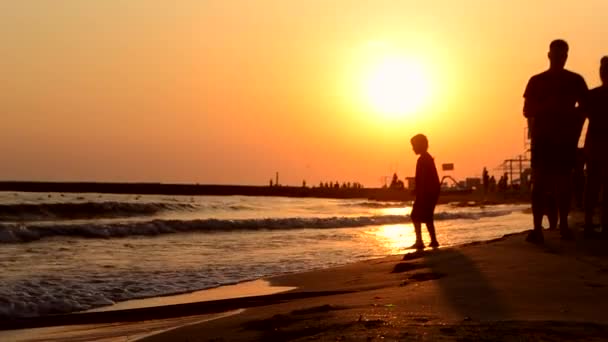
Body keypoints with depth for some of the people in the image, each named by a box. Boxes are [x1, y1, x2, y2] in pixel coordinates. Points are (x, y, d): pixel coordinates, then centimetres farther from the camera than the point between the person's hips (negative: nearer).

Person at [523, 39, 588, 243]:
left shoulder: (576, 81, 9)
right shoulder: (537, 81, 8)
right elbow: (528, 111, 3)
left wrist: (575, 132, -4)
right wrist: (548, 106, -15)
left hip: (566, 138, 1)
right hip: (542, 138, -1)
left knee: (563, 183, 2)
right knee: (540, 183, -9)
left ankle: (564, 226, 9)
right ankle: (537, 229, -13)